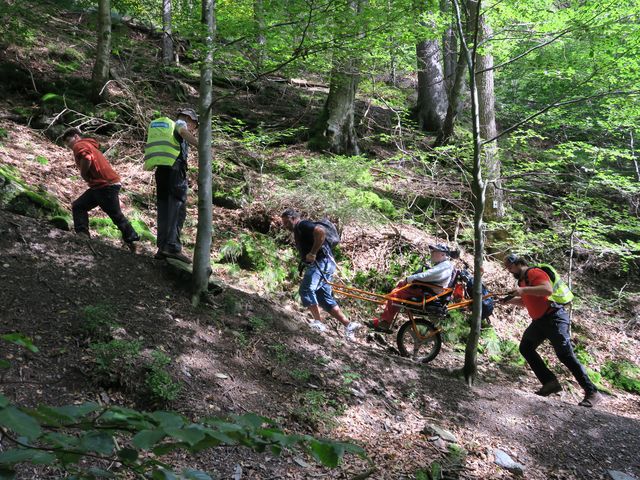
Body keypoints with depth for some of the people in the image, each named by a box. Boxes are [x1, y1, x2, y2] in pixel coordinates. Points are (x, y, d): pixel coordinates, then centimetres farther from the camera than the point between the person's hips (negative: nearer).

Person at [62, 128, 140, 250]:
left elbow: (86, 159, -25)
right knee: (78, 206, 11)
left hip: (106, 185, -10)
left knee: (116, 215, -4)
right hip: (99, 186, 10)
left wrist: (83, 174, -9)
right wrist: (88, 178, 10)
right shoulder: (89, 145, 27)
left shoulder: (79, 145, -4)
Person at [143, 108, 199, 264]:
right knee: (177, 209, -11)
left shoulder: (163, 125, 30)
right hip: (175, 169, -7)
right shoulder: (180, 123, 8)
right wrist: (200, 146, -31)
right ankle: (173, 246, -21)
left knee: (163, 210, 7)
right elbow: (184, 133, -17)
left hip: (160, 170, 7)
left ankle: (162, 247, 2)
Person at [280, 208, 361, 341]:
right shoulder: (297, 232, 26)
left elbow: (321, 232, -24)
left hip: (322, 262, -10)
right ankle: (348, 325, 3)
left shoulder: (303, 225, -4)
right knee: (325, 299, 6)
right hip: (317, 264, 10)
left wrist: (313, 253, -22)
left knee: (306, 289, -20)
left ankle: (318, 323, -21)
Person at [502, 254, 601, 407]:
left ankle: (592, 393, -10)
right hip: (539, 321, 10)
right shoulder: (522, 280, 16)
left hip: (554, 318, -10)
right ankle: (550, 382, 2)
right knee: (526, 347, 5)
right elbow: (524, 301, 30)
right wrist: (509, 300, 15)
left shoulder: (534, 273, -14)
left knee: (565, 355, -13)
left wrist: (524, 290, -34)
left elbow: (548, 290, -32)